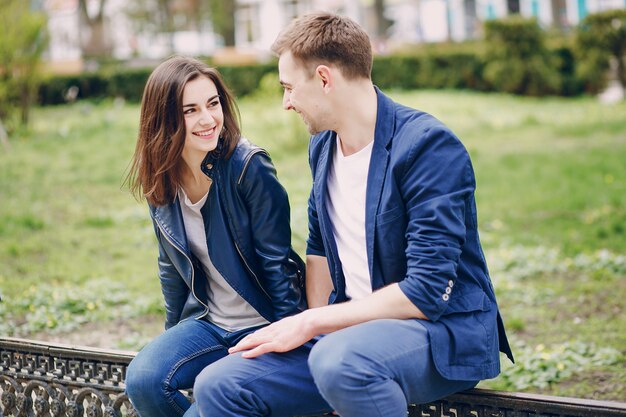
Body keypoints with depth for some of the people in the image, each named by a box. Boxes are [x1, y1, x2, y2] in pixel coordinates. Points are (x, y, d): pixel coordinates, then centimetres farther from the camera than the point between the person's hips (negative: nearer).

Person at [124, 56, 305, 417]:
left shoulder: (249, 167, -17)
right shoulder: (163, 182, 0)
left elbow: (276, 262, -14)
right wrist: (175, 336, 19)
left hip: (263, 325, -5)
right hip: (208, 323, 5)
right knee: (143, 380, -20)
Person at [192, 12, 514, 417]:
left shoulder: (429, 145, -16)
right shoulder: (322, 145, 9)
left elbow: (427, 292, -21)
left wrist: (311, 324, -16)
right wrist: (317, 328, 4)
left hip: (447, 335, -7)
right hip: (352, 330, 7)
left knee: (340, 359, -38)